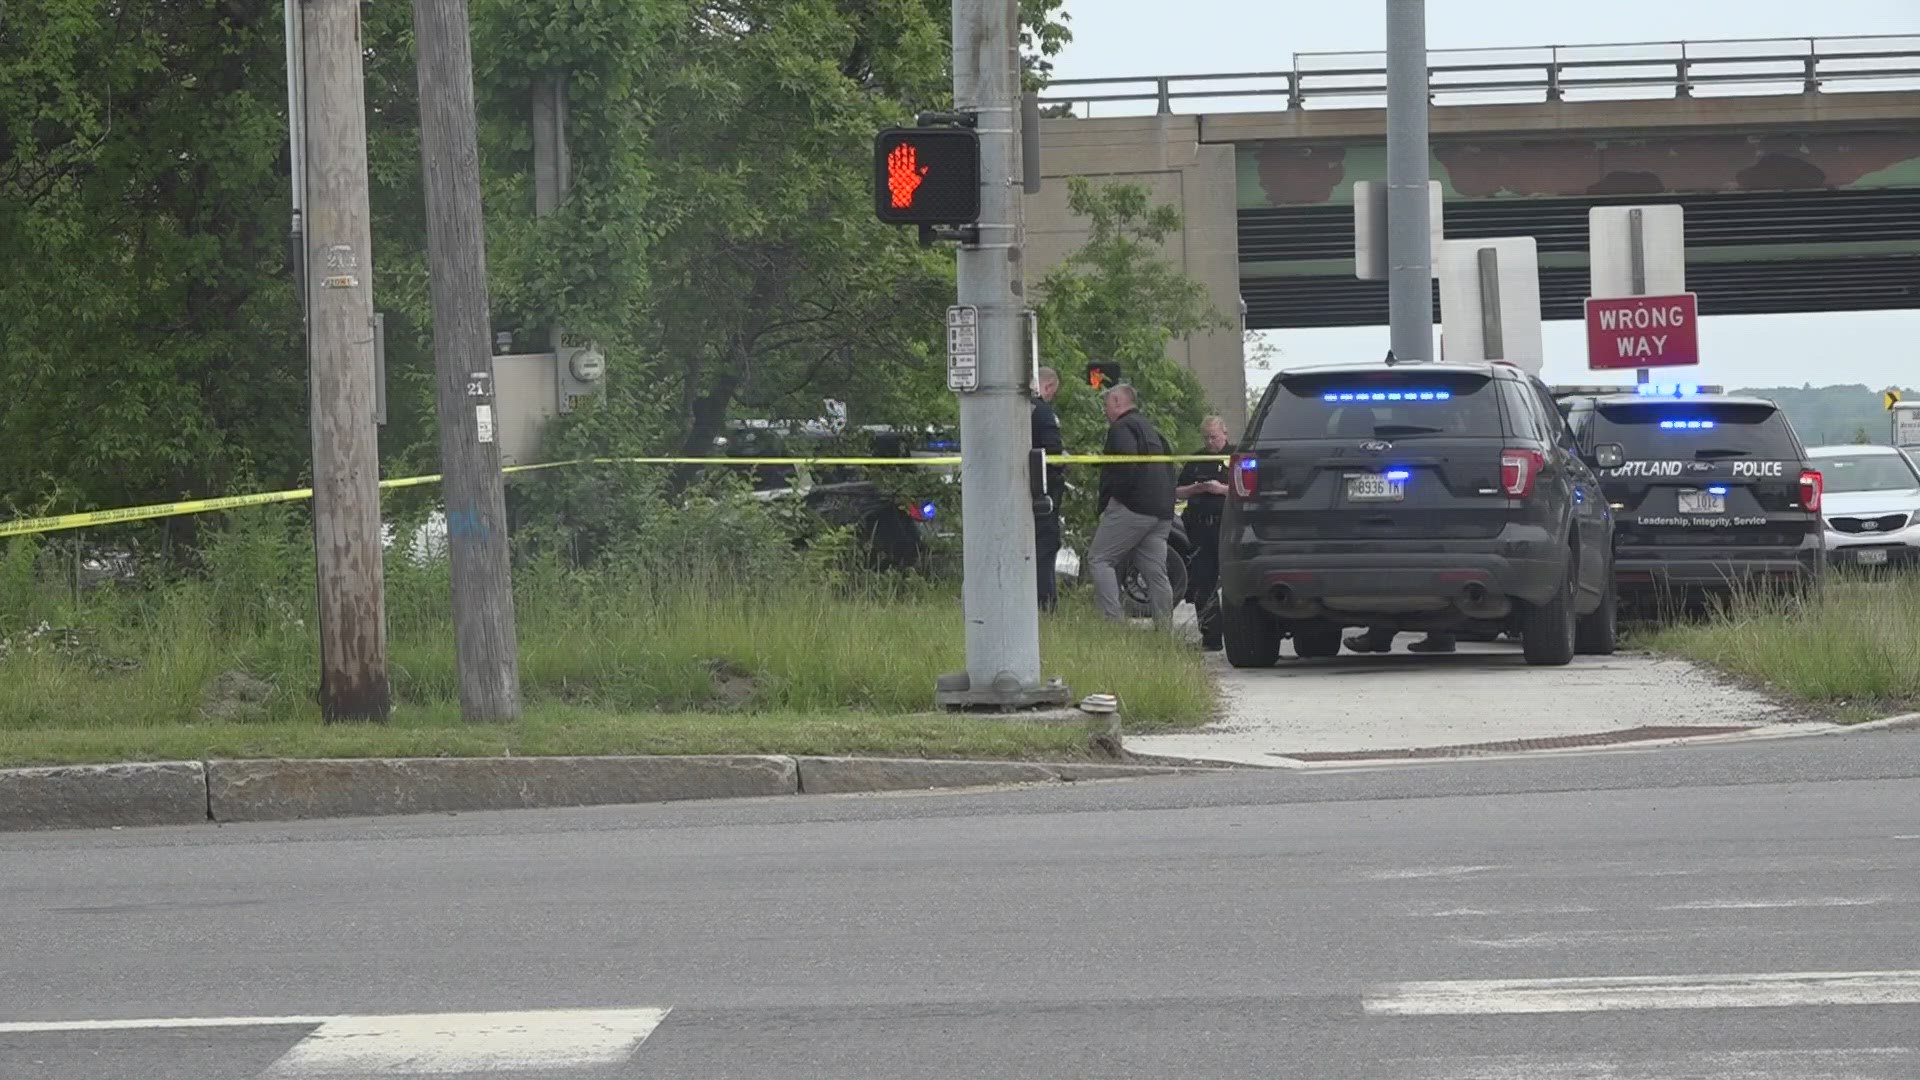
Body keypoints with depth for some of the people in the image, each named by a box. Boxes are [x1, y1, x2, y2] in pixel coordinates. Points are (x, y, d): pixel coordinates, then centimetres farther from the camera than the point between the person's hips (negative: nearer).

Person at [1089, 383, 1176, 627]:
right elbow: (1169, 468, 25)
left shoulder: (1122, 428, -4)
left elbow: (1125, 464, -20)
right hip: (1161, 511, 9)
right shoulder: (1152, 431, 26)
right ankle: (1165, 628, 2)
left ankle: (1115, 619, -18)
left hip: (1132, 507, -9)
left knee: (1099, 560, -6)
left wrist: (1113, 496, -12)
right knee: (1155, 570, 7)